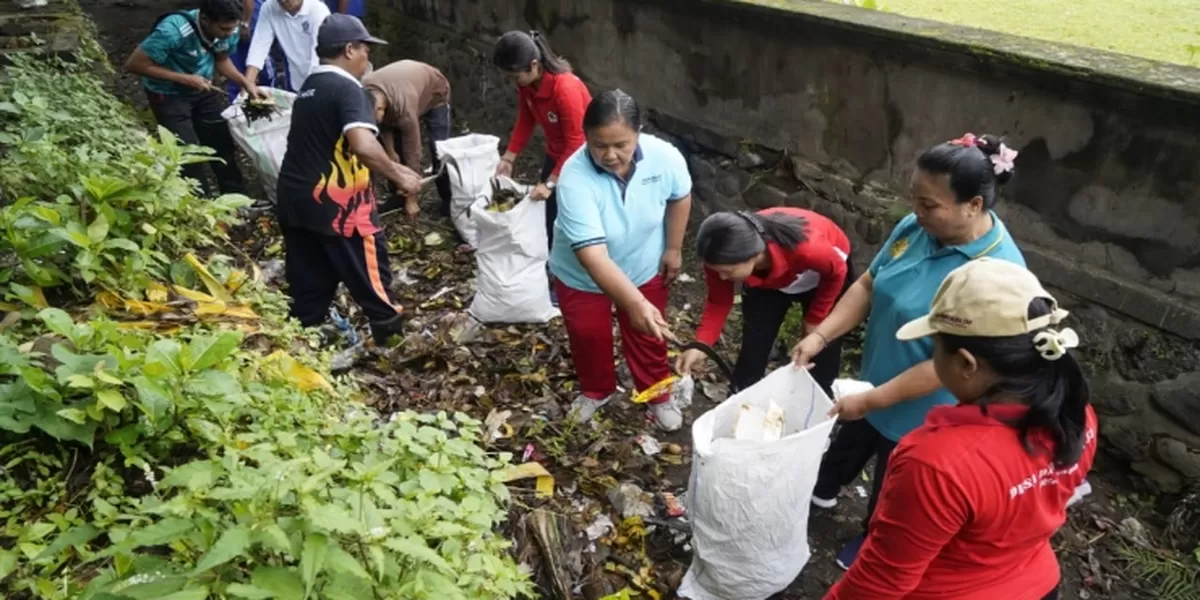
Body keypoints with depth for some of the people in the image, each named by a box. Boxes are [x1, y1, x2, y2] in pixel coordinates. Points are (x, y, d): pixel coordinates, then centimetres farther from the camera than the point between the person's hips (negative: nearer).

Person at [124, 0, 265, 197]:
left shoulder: (229, 29, -18)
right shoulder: (173, 31, -33)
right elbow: (134, 64, -25)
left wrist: (246, 82, -14)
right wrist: (185, 79, -27)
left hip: (203, 87, 5)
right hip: (169, 94, -5)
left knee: (223, 142, 7)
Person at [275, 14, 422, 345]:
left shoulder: (309, 87, 15)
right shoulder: (347, 89, -14)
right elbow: (363, 146, -30)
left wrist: (391, 168, 18)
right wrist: (399, 176, -16)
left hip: (295, 198, 9)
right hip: (335, 204, -9)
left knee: (308, 283, 14)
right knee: (371, 274, 6)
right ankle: (392, 336, 18)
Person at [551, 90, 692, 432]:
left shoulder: (665, 157, -27)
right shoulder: (575, 178, -37)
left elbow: (680, 198, -3)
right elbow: (593, 256, -43)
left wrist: (673, 249, 0)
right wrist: (635, 304, -52)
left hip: (644, 268, 2)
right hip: (581, 276, -2)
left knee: (648, 336, 17)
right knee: (588, 337, 17)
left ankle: (658, 395, 43)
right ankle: (596, 391, 46)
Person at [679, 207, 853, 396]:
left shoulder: (805, 247, -45)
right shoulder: (722, 258, -35)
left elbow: (837, 272, -22)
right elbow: (719, 302, -17)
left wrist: (815, 319, -11)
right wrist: (700, 346, -32)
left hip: (824, 277, -2)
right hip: (767, 282, 2)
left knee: (824, 349, -1)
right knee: (753, 349, -3)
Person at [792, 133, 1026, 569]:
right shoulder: (915, 228, -13)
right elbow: (868, 286, -2)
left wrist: (871, 400, -26)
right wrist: (820, 335, -14)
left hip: (920, 410, -6)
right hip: (876, 381, 6)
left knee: (894, 483, 20)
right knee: (851, 439, 31)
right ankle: (822, 491, 60)